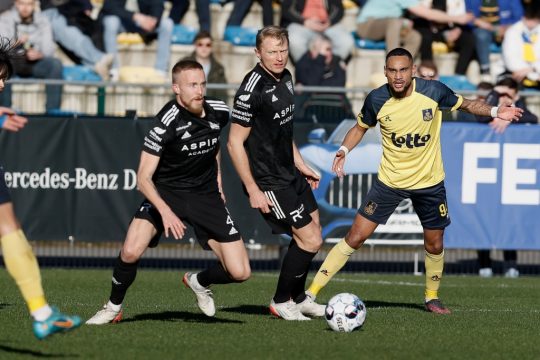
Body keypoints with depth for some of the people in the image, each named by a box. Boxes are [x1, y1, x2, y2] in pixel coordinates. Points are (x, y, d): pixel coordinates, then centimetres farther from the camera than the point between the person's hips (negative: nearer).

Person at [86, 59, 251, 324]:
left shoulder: (219, 111, -6)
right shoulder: (167, 123, -22)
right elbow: (143, 178, -24)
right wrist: (165, 211, -38)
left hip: (205, 195, 4)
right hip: (165, 192, -4)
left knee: (239, 273, -5)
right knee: (131, 253, -27)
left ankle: (199, 282, 30)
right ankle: (113, 307, 1)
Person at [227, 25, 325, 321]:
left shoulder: (285, 77, 5)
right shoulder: (252, 89, -23)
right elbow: (235, 143, -21)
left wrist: (300, 164, 20)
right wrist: (253, 190, -21)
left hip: (290, 173, 9)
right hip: (269, 182, -9)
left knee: (312, 230, 19)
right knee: (310, 240, -8)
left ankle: (298, 297, 36)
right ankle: (281, 302, 10)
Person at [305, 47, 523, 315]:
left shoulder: (433, 91, -14)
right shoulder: (376, 100, -13)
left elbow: (466, 104, 3)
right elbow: (360, 127, 6)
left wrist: (495, 111, -12)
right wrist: (344, 150, -11)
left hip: (430, 182, 1)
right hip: (389, 181, -1)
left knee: (434, 245, 9)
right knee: (355, 237, -7)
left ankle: (432, 297, 34)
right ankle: (311, 293, -3)